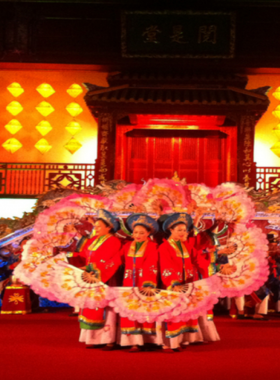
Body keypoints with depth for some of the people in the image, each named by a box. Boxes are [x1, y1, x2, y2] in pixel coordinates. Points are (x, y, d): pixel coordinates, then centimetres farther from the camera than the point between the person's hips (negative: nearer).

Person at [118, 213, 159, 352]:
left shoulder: (152, 247, -4)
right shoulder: (127, 246, 11)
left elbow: (151, 267, -15)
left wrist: (149, 285, -25)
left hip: (145, 284, -4)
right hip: (129, 284, 4)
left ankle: (146, 339, 11)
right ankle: (135, 342, 1)